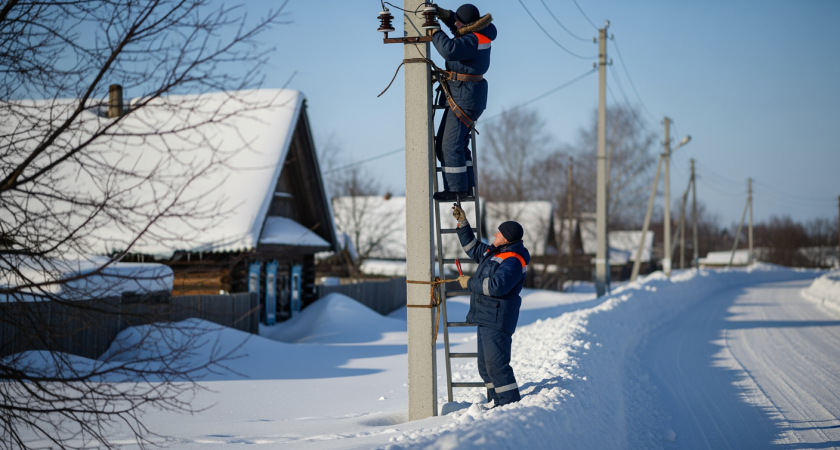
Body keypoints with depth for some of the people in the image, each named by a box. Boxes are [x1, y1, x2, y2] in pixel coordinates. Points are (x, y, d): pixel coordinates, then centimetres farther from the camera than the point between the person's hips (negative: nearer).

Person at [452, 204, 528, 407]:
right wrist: (462, 223, 23)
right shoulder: (493, 252, 14)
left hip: (497, 320, -11)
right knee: (485, 366, 14)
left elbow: (496, 286, -29)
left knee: (496, 364, -13)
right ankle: (500, 403, 20)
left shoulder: (513, 261, -18)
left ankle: (510, 403, -7)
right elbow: (472, 247, 31)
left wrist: (470, 283, -17)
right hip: (486, 317, 11)